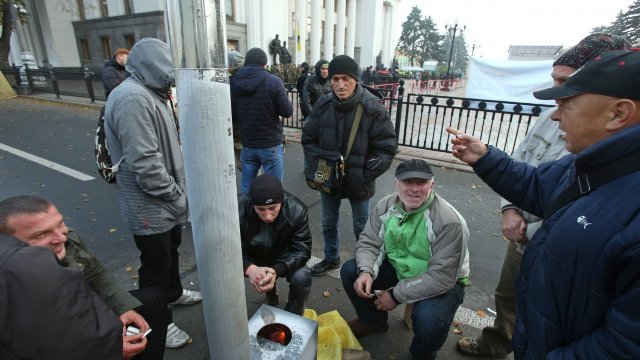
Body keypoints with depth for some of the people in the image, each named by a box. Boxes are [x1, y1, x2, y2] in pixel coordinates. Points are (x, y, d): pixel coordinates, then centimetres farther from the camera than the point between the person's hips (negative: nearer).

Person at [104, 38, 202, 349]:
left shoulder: (148, 93, 11)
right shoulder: (132, 98, -24)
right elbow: (144, 163, -29)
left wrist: (177, 191, 11)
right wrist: (175, 195, -17)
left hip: (165, 200, 10)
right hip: (150, 205, -10)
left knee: (171, 249, 26)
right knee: (156, 264, 8)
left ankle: (173, 293, 49)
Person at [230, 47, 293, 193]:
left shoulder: (233, 82, 0)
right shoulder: (273, 81, -13)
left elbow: (232, 114, 6)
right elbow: (287, 111, -9)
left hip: (247, 144, 4)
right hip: (271, 145, -4)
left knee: (246, 187, 16)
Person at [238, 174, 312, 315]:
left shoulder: (296, 210, -29)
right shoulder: (238, 208, -31)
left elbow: (301, 250, -24)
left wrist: (276, 271, -43)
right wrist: (249, 268, -47)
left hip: (282, 259, -2)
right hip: (251, 259, 2)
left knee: (302, 278, -29)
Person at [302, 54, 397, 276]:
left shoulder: (373, 108, -17)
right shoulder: (322, 105, -7)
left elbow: (387, 148, -14)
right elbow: (308, 139, 3)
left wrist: (366, 177, -17)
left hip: (358, 182, -3)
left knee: (362, 227, 15)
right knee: (328, 223, 21)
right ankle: (331, 258, 47)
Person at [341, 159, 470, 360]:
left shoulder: (449, 222, -29)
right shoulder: (386, 206, -13)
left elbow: (441, 278, -28)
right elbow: (368, 243, -6)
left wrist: (396, 294, -26)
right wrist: (366, 271, -27)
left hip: (443, 281, -4)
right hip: (397, 268, 5)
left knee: (428, 321, -33)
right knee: (350, 272, -8)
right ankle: (373, 320, 21)